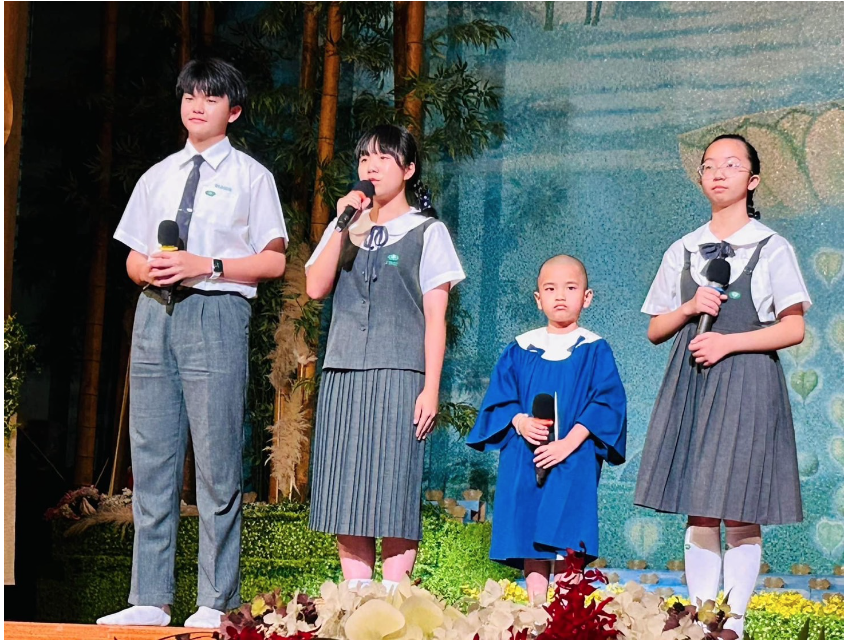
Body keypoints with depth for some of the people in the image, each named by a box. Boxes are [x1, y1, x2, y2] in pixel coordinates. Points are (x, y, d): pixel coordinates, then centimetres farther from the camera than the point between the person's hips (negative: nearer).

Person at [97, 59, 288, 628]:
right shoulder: (158, 176, 19)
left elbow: (274, 261, -1)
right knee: (151, 459, 4)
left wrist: (208, 266, -13)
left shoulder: (250, 176, 5)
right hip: (156, 311, 5)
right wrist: (149, 270, -4)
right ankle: (151, 600, 9)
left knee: (217, 463, -5)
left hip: (216, 311, -5)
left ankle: (217, 604, 0)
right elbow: (134, 258, 19)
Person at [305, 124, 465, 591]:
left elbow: (435, 317, 1)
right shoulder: (346, 228, 18)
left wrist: (430, 389, -8)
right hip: (342, 375, 4)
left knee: (394, 487, -8)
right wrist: (344, 225, -4)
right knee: (345, 490, 1)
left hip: (399, 376, -4)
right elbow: (316, 287, 2)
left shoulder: (427, 232, 7)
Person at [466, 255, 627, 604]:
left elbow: (608, 402, -4)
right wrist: (520, 421, -11)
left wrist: (570, 441, -15)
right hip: (525, 459, 3)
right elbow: (499, 396, 11)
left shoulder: (595, 351, 3)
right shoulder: (520, 349, 11)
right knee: (527, 531, 0)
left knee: (563, 536, -12)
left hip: (574, 460, -3)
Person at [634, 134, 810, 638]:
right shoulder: (683, 251, 13)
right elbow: (656, 331, 14)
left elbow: (794, 329, -3)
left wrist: (728, 341, -12)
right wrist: (690, 307, -5)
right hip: (691, 383, 3)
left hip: (747, 381, -3)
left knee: (740, 514, -5)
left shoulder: (772, 248, 3)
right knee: (698, 513, 2)